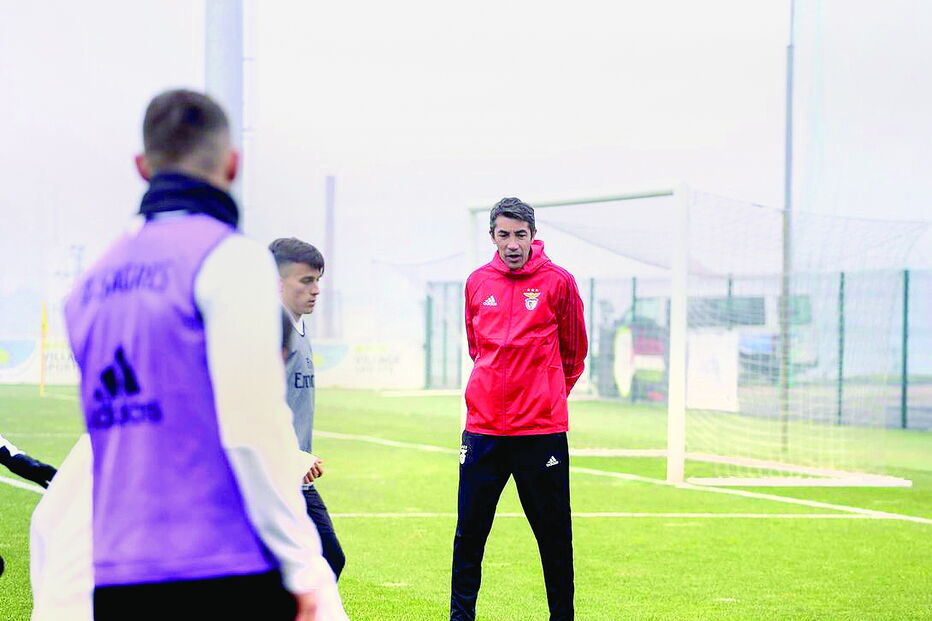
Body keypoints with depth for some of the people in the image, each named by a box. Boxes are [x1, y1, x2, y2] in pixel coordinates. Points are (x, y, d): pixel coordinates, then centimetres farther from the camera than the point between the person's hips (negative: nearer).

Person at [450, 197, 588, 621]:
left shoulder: (558, 282, -3)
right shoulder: (477, 282, 6)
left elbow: (573, 351, 9)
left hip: (542, 430, -3)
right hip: (483, 428, 3)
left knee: (554, 535, 3)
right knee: (469, 534, 5)